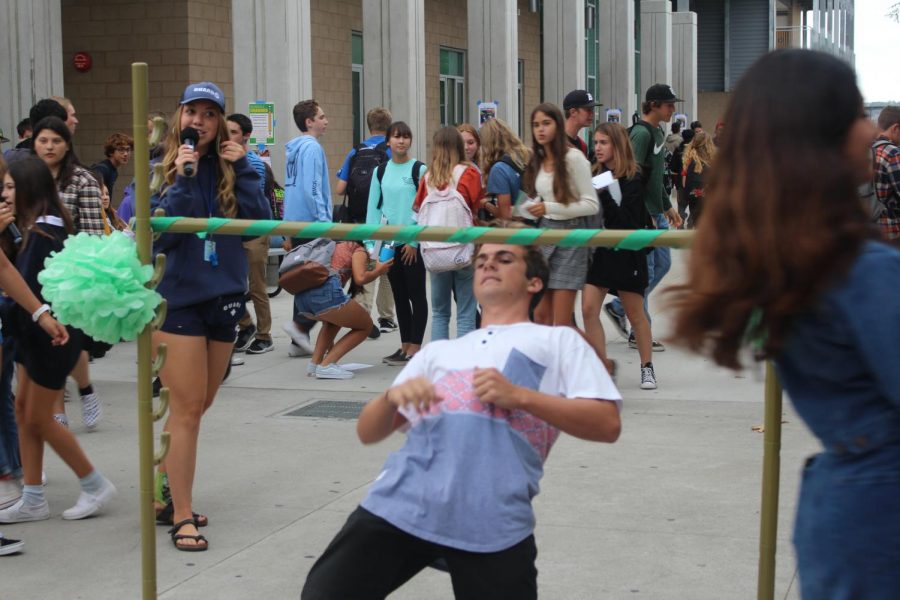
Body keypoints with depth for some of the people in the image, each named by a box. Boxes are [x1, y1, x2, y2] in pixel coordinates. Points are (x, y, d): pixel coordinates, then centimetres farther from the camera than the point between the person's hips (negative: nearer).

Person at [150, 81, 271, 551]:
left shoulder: (229, 167, 5)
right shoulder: (161, 168, -5)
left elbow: (261, 222, -5)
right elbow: (158, 234, -15)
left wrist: (242, 169, -10)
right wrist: (182, 179, -21)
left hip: (224, 296, 5)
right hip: (177, 298, -5)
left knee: (198, 407, 13)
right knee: (187, 407, -6)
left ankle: (165, 495, 26)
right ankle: (181, 516, 1)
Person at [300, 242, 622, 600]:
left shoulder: (557, 341, 19)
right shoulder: (438, 351, 30)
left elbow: (607, 424, 6)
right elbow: (368, 432, 25)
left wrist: (519, 396, -5)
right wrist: (393, 396, 2)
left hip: (490, 522, -3)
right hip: (400, 503, 4)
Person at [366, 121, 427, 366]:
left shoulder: (419, 170, -4)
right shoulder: (381, 171, 10)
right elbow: (373, 208, 10)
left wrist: (415, 241, -13)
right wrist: (372, 242, 1)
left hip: (412, 242, -5)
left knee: (416, 294, 0)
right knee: (399, 295, 10)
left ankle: (415, 348, 3)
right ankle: (405, 346, 17)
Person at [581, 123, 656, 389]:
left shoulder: (632, 178, -10)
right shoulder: (595, 174, 4)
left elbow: (628, 221, -18)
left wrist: (603, 195, -25)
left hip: (626, 254, -4)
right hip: (599, 250, 4)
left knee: (635, 314, 7)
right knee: (588, 309, -7)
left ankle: (647, 367, 24)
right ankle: (604, 366, 4)